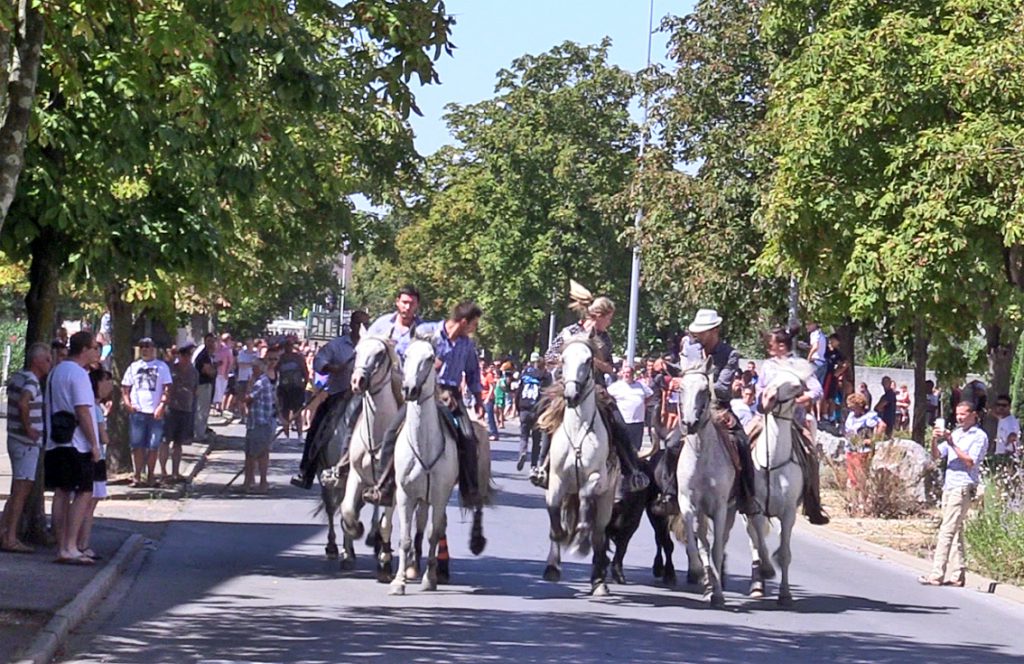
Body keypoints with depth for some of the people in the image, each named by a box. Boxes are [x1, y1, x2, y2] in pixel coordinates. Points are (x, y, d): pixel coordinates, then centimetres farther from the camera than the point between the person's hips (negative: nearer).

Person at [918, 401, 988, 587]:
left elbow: (970, 462, -15)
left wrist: (952, 444, -18)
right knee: (956, 531, 8)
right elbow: (937, 456, 16)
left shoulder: (979, 437, -5)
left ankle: (937, 575, -15)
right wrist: (934, 441, -3)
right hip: (948, 486, 8)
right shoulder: (956, 433, 18)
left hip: (963, 488, -8)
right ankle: (957, 575, 10)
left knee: (947, 531, -12)